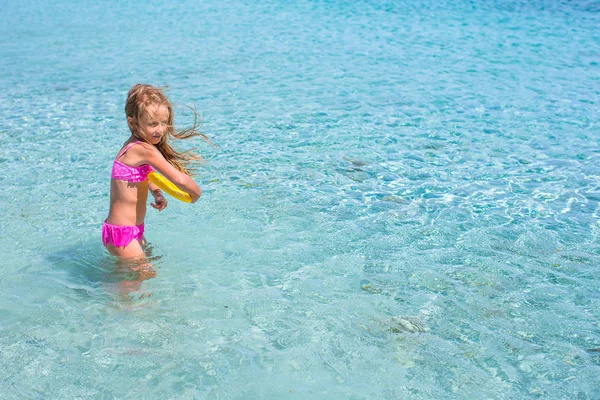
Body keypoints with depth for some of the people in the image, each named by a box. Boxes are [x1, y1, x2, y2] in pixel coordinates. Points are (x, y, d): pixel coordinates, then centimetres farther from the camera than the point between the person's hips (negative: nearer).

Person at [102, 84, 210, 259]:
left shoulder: (135, 145, 5)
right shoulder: (145, 149, -24)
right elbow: (179, 179, -27)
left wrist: (157, 194, 5)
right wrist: (196, 193, -7)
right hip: (121, 233, -10)